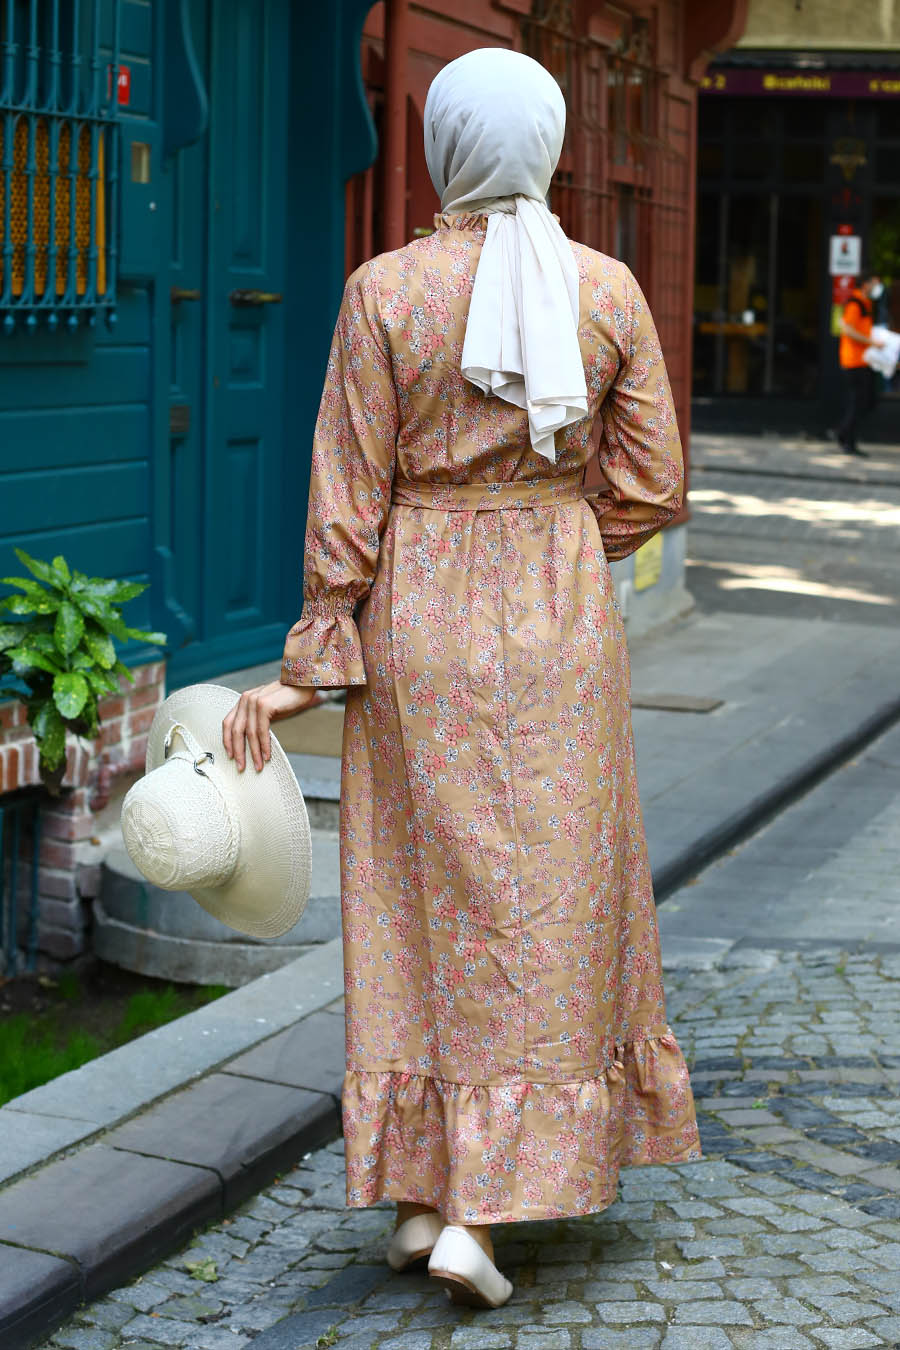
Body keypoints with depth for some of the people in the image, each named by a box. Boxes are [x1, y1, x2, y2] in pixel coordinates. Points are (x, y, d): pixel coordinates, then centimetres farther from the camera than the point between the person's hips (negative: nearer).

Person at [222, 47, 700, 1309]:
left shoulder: (385, 291, -9)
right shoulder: (609, 290, -4)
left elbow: (348, 496, -8)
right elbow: (651, 488, 0)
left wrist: (314, 664, -2)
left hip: (417, 620, 0)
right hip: (558, 624, 1)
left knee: (418, 904, 11)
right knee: (544, 907, 8)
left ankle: (417, 1196, 17)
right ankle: (480, 1215, 1)